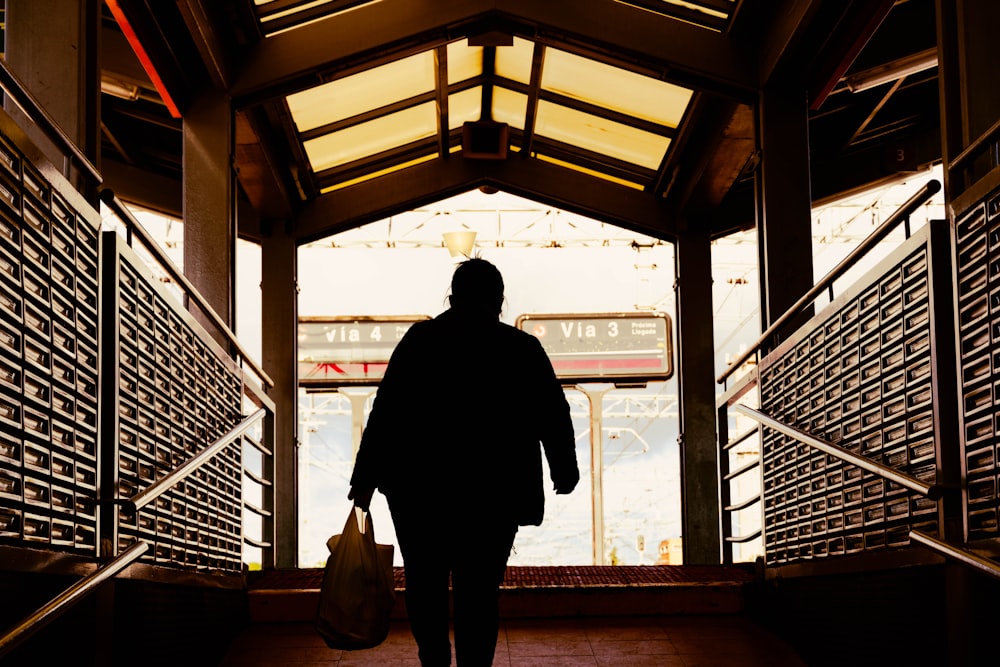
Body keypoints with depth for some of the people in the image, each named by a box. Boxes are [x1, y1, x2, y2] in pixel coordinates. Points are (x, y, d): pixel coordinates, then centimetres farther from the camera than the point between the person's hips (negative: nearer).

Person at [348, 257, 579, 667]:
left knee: (426, 583, 15)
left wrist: (366, 479, -2)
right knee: (478, 591, 6)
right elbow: (554, 417, 6)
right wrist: (565, 472, 21)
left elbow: (385, 411, -5)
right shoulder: (523, 348, 2)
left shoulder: (420, 338, 0)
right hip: (495, 492, 0)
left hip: (418, 486, 0)